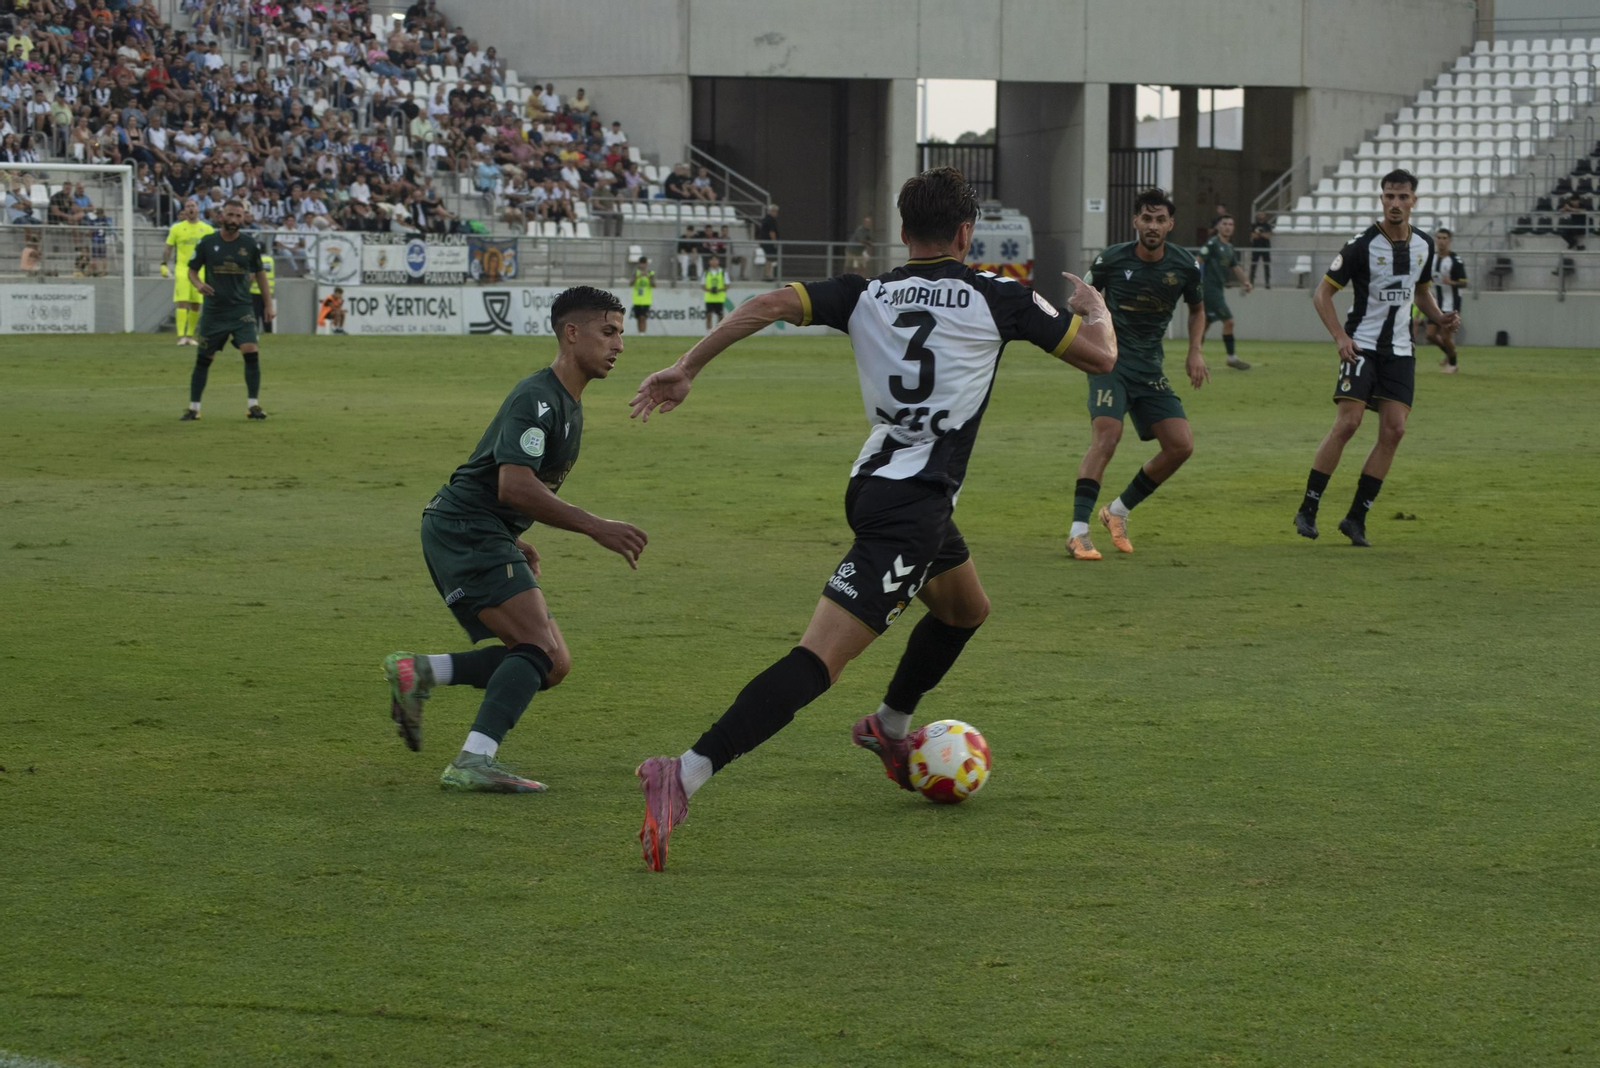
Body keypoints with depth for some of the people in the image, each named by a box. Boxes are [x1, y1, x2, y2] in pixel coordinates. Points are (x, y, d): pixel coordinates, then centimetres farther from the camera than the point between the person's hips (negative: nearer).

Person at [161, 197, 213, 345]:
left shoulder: (207, 229, 8)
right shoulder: (177, 228, 4)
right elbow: (168, 248, 7)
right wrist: (163, 265, -3)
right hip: (182, 268, -2)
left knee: (196, 304, 4)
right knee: (182, 302, -12)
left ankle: (190, 335, 16)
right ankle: (181, 336, -16)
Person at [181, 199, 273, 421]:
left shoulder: (249, 244, 1)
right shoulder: (206, 243, -2)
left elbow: (260, 274, 12)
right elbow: (192, 271, 6)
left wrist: (268, 304, 10)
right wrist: (198, 284, -17)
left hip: (242, 309, 0)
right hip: (213, 310, 0)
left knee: (251, 353, -15)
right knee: (203, 358, 4)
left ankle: (253, 405, -7)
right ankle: (193, 407, 14)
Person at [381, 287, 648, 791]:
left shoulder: (568, 404, 17)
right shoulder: (537, 399, -16)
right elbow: (514, 485, -27)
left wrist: (516, 542, 20)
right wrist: (596, 527, -27)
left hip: (484, 539, 10)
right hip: (462, 529, -10)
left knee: (551, 664, 5)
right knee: (542, 648, -21)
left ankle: (418, 672, 5)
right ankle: (472, 763, -27)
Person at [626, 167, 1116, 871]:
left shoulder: (865, 297, 8)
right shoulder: (998, 299, -3)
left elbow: (773, 304, -8)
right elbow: (1100, 356, 5)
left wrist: (685, 369, -7)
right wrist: (1094, 308, 27)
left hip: (877, 486, 8)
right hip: (913, 506, -8)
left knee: (966, 609, 34)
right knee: (819, 659, -16)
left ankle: (890, 727, 51)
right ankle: (687, 774, -30)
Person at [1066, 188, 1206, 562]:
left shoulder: (1186, 266, -1)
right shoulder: (1111, 260, -8)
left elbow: (1197, 309, 18)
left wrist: (1195, 352, 5)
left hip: (1150, 368, 4)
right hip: (1110, 359, -4)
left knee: (1181, 446, -4)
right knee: (1106, 436, -24)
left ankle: (1119, 510, 14)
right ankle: (1078, 531, -24)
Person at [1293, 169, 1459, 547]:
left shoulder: (1423, 245, 7)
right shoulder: (1362, 245, -10)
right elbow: (1322, 293, -5)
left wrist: (1440, 318, 5)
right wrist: (1340, 336, -17)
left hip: (1399, 350, 5)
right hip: (1362, 345, -5)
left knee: (1394, 430, -5)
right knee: (1347, 423, -16)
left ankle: (1356, 517, 1)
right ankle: (1307, 510, -6)